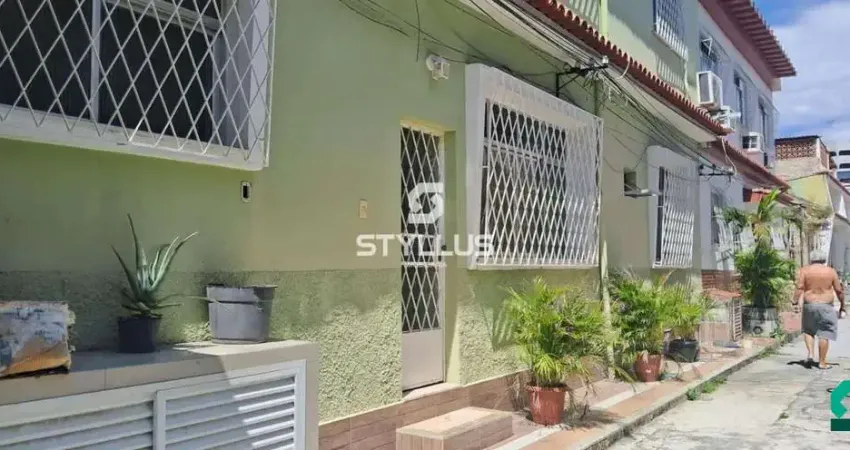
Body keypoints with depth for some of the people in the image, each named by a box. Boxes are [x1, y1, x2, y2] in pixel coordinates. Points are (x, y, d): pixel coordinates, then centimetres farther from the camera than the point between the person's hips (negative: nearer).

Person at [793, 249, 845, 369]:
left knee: (809, 330, 19)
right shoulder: (831, 271, -1)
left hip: (809, 305, 1)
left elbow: (800, 287, -11)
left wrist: (795, 300, -5)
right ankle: (822, 362, 3)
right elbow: (839, 290, 0)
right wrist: (842, 304, 11)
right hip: (826, 306, -1)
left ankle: (811, 354, 2)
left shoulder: (804, 270, -2)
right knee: (824, 334, 2)